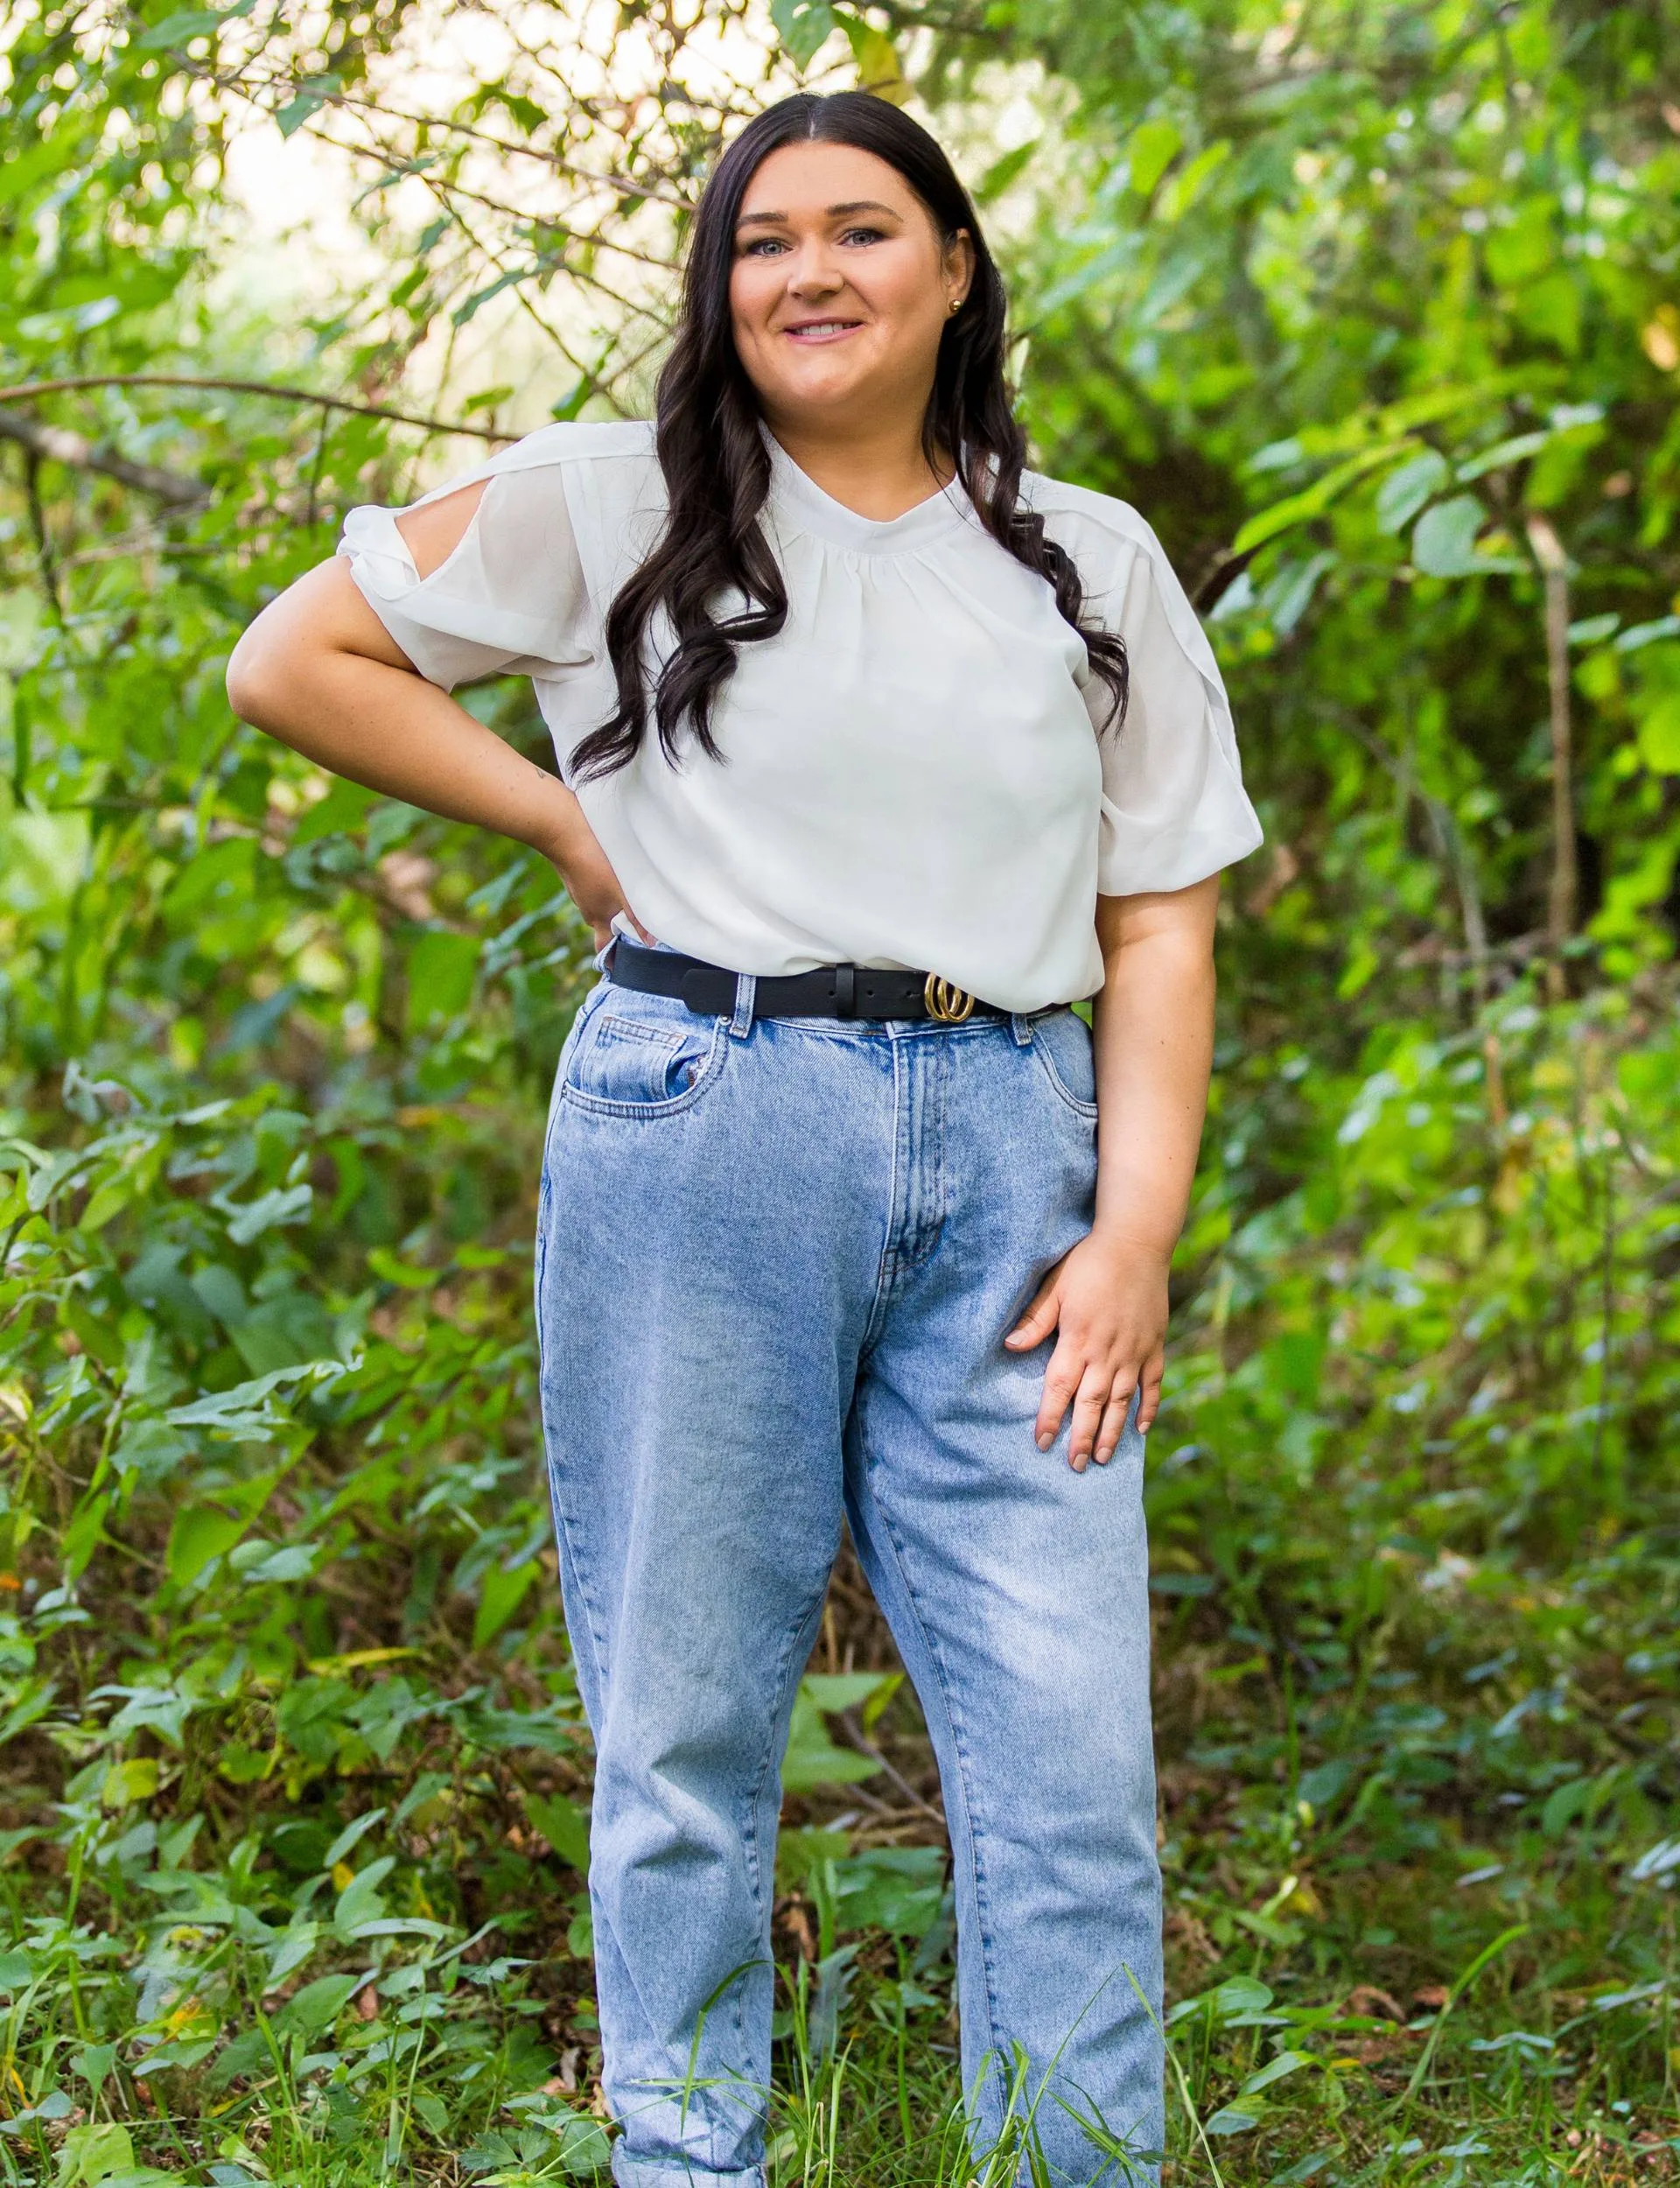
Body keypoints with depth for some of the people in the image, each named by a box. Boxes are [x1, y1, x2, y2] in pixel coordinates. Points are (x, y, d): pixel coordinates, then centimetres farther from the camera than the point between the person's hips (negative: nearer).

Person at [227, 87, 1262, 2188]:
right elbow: (292, 659, 10)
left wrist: (1137, 1232, -1)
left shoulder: (1094, 565, 14)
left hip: (1003, 1164, 2)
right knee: (687, 1728, 4)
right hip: (698, 1131, -2)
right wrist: (568, 820, 3)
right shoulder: (617, 503, 7)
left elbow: (1160, 924, 10)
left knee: (1073, 1753, -1)